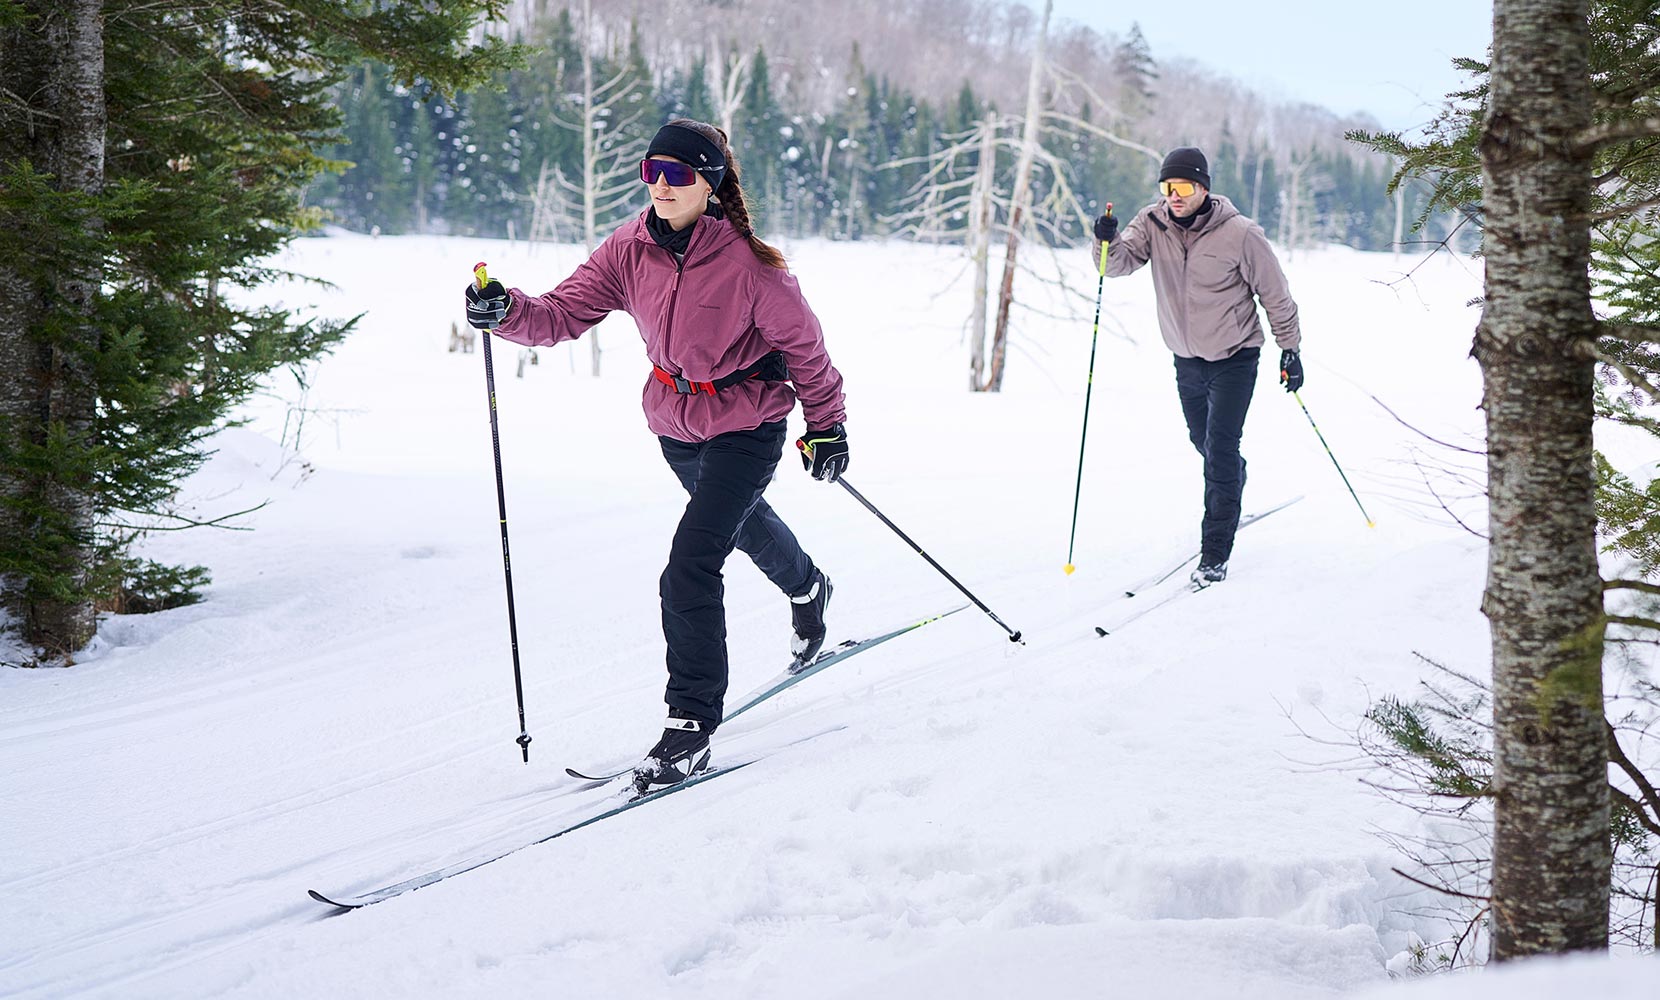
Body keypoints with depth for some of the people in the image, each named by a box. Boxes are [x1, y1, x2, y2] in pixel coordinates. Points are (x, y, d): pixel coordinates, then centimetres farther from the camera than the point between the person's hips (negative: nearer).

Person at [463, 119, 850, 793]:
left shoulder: (746, 263, -25)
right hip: (675, 424, 6)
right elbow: (565, 312, -14)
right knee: (742, 519, 33)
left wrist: (827, 423, -3)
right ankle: (807, 588, 67)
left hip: (747, 427, -6)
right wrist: (507, 312, -34)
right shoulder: (629, 250, -12)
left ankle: (690, 729, -12)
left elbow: (801, 340, -12)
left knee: (690, 570, -20)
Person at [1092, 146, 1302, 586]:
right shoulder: (1152, 223, -7)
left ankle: (1215, 554, -5)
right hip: (1186, 358, 5)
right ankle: (1234, 477, 56)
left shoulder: (1240, 234, -18)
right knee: (1202, 440, 22)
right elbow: (1119, 263, -13)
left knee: (1219, 449, -12)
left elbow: (1275, 294, -8)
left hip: (1234, 357, -5)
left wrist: (1290, 349, -4)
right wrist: (1107, 241, -35)